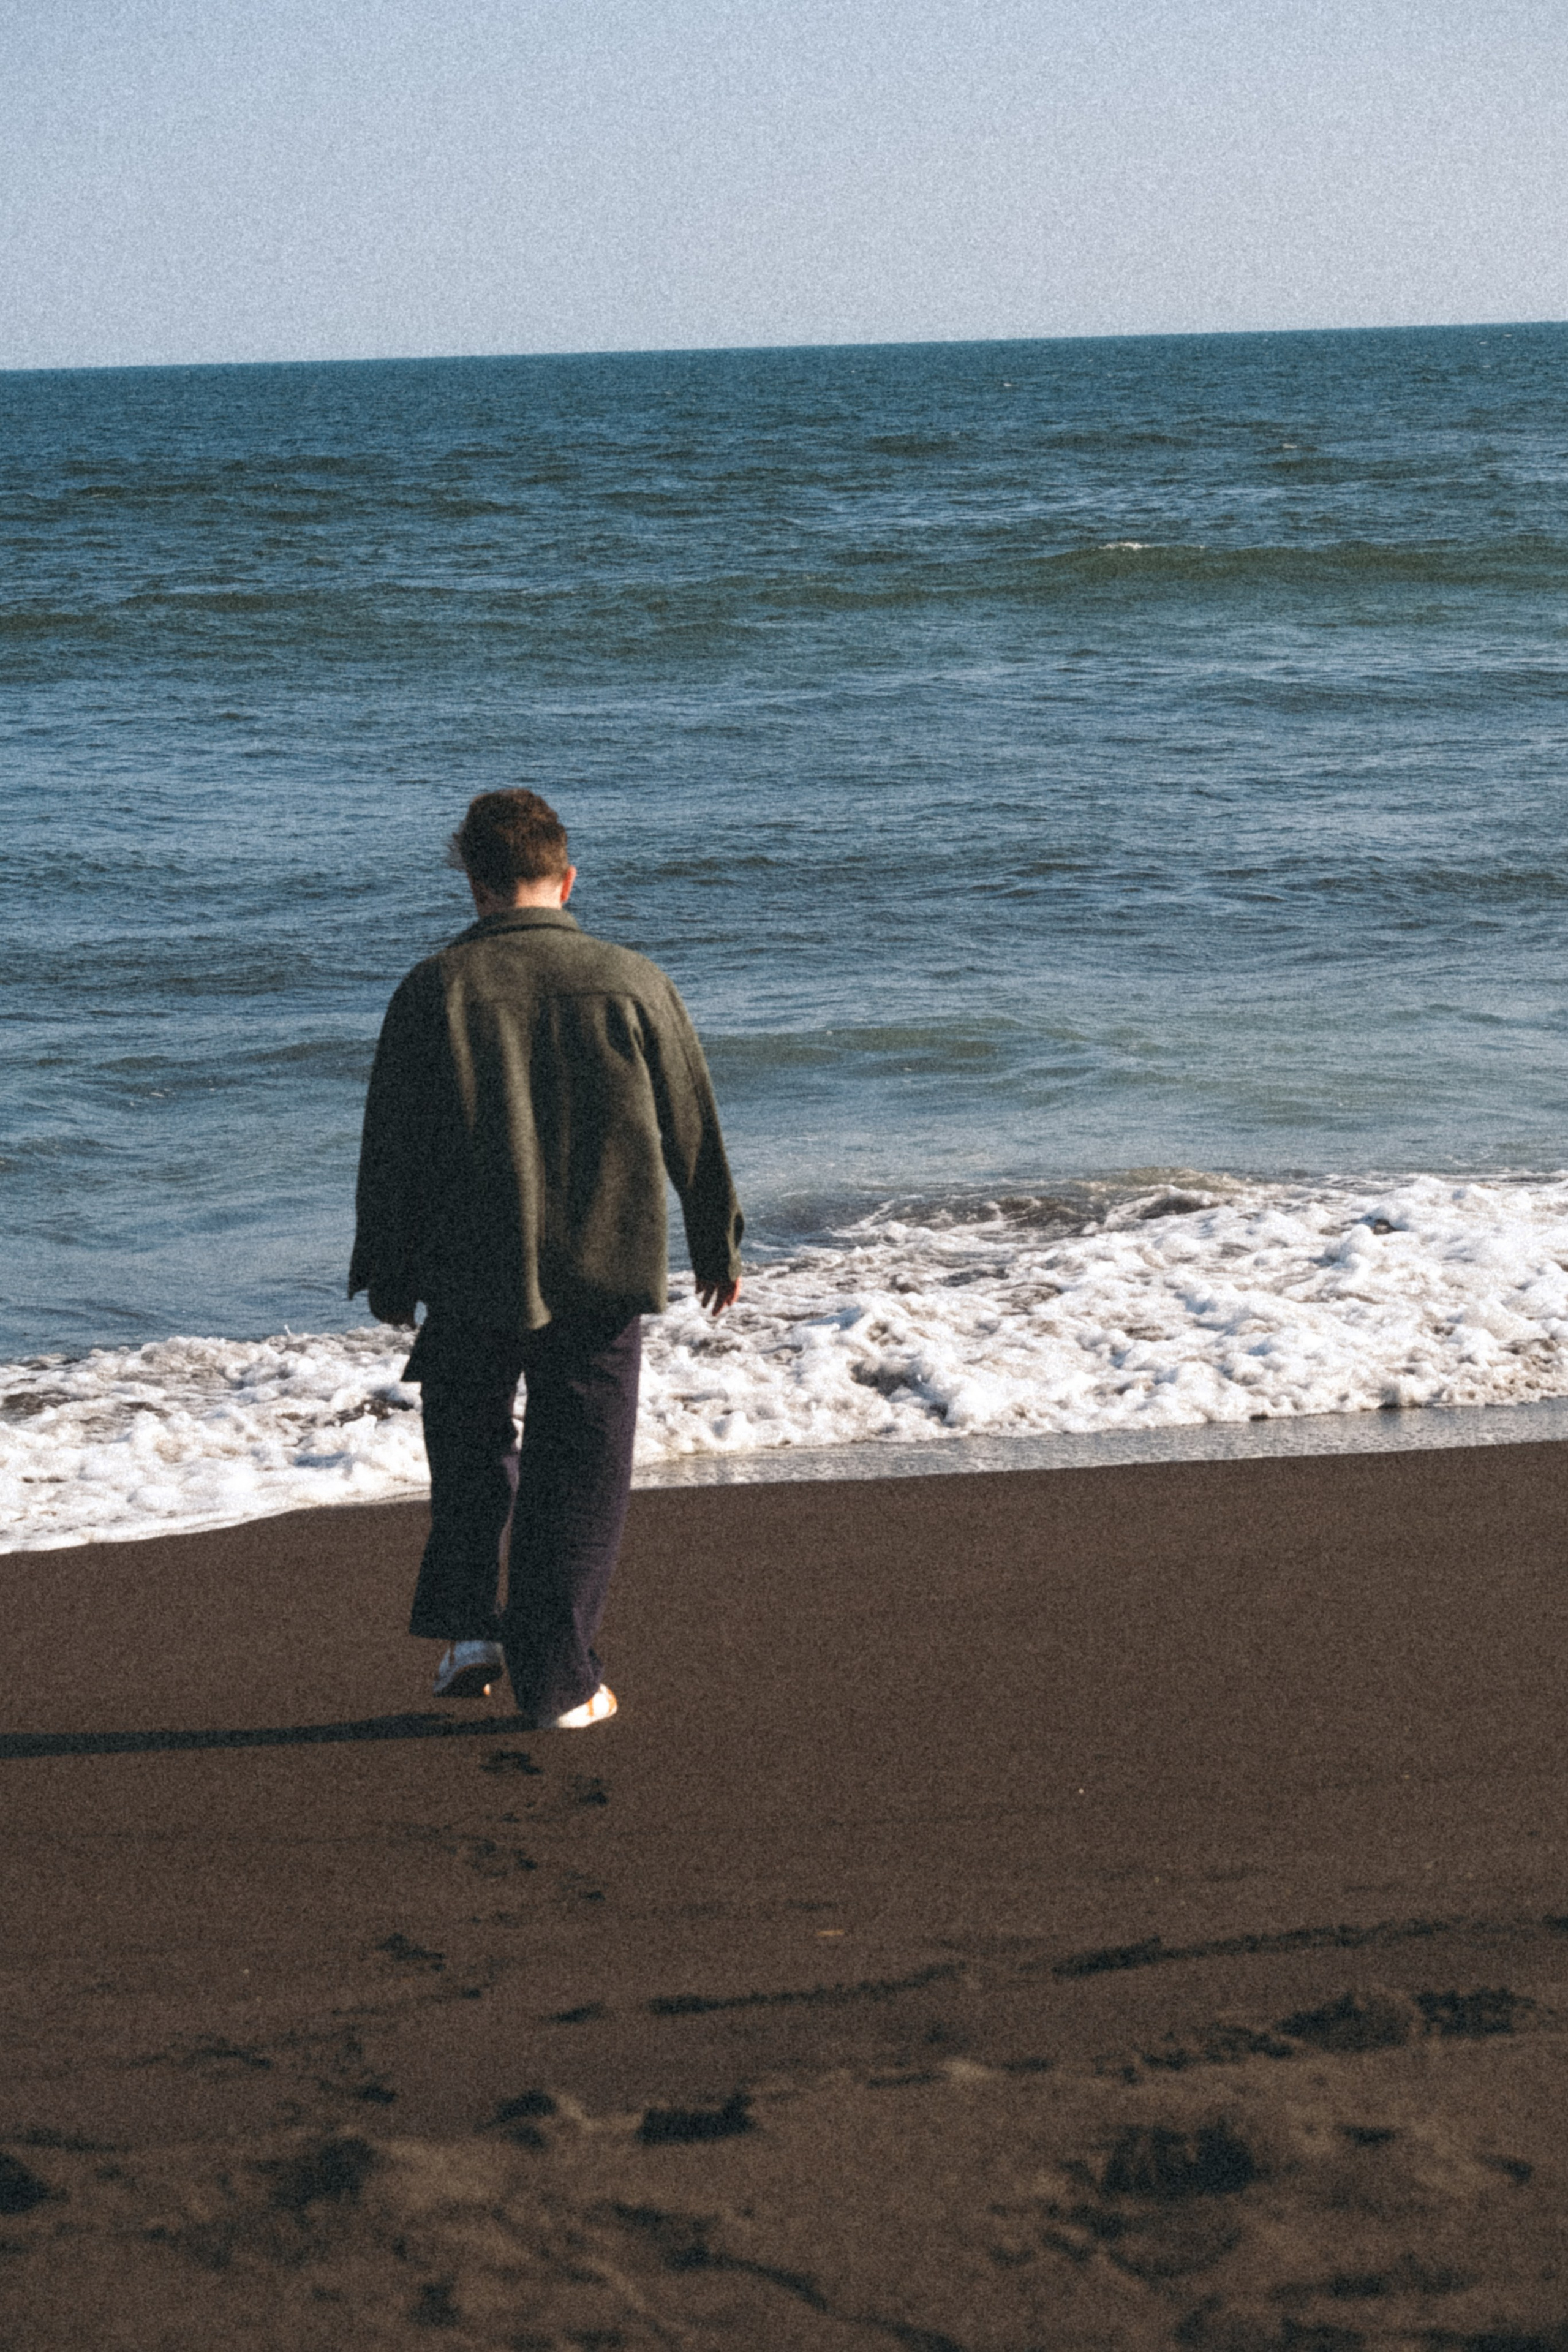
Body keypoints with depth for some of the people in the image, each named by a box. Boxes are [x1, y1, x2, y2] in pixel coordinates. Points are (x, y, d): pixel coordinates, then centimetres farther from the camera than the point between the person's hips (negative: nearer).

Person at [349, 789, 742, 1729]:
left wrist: (386, 1273, 12)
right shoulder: (633, 984, -5)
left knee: (470, 1446, 23)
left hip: (471, 1274, 0)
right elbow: (694, 1131, 4)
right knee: (579, 1475, 9)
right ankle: (558, 1680, 10)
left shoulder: (433, 992, -7)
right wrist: (717, 1246, 18)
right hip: (605, 1272, 0)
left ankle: (465, 1624, 16)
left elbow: (391, 1148, -1)